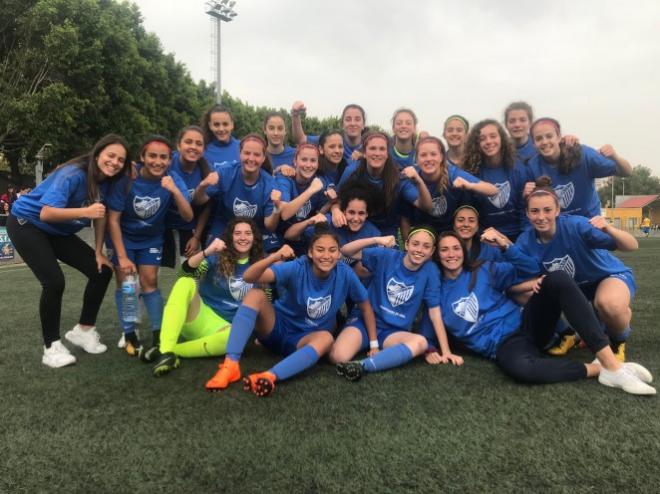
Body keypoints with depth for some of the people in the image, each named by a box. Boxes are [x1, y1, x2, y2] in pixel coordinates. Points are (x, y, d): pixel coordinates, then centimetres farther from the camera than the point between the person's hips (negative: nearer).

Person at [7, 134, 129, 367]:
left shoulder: (107, 181, -8)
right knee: (54, 281, -22)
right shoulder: (73, 174, -29)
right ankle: (51, 347, -5)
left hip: (57, 232, 8)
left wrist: (99, 252, -2)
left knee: (102, 271, 0)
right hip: (26, 224, -7)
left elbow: (101, 216, 1)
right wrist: (86, 212, -46)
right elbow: (46, 213, -37)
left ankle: (83, 329, 16)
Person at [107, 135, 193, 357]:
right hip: (123, 235, -1)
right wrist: (122, 256, -20)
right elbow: (113, 219, -19)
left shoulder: (173, 179, -22)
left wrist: (175, 191, -45)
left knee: (149, 282, -5)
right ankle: (129, 336, 6)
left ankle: (159, 337, 1)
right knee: (125, 282, -5)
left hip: (151, 238, 1)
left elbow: (188, 217, -29)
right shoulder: (127, 178, -25)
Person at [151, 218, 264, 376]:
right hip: (200, 316, 0)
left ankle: (168, 352, -26)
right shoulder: (217, 257, 1)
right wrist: (207, 252, -34)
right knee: (185, 282, -27)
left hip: (224, 326, 0)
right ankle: (166, 350, -36)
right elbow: (188, 270, -17)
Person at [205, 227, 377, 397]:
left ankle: (269, 376, -49)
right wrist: (274, 257, -50)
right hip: (277, 327, -1)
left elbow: (365, 306, 0)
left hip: (304, 339, 1)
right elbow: (248, 277, -32)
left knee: (326, 338, -34)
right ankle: (230, 365, -35)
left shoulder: (345, 274, -15)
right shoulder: (297, 268, -21)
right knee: (255, 295, -29)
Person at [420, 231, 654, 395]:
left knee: (557, 278, -27)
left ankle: (612, 365, -32)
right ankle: (597, 369, -21)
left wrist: (507, 245, -10)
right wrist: (430, 350, -7)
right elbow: (427, 331, 14)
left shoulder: (484, 270, 11)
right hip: (502, 346, -3)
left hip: (524, 326, 3)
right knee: (520, 368, -43)